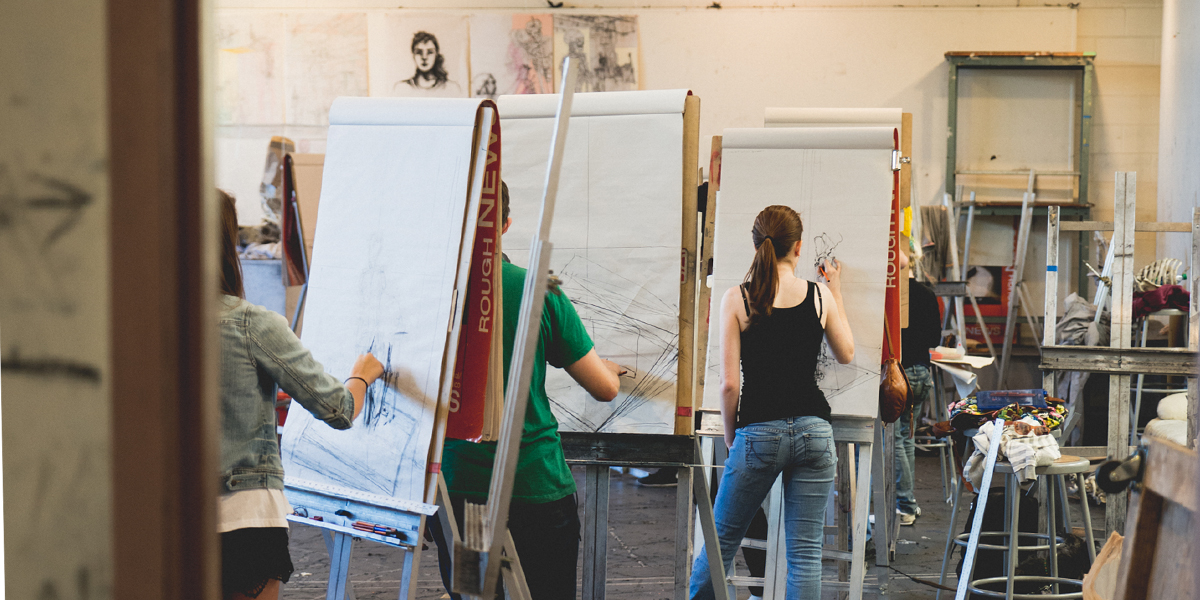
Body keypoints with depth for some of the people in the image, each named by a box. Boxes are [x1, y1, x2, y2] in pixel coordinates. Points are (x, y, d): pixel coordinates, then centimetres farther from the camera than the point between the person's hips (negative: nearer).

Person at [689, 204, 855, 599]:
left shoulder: (737, 299, -4)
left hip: (758, 433, -2)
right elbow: (846, 354, 18)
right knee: (806, 552, 5)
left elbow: (729, 383, -7)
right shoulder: (819, 295, 2)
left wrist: (730, 435, 8)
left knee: (723, 538, 11)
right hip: (813, 430, 2)